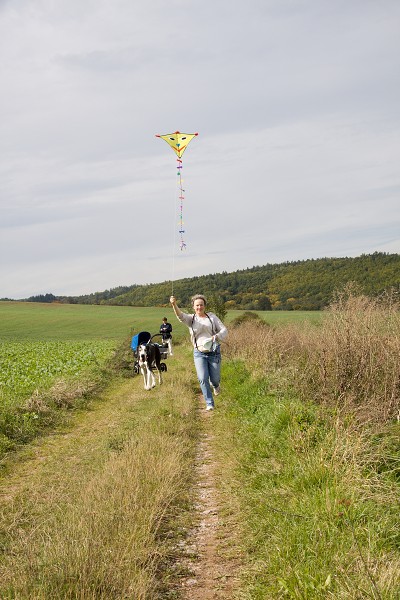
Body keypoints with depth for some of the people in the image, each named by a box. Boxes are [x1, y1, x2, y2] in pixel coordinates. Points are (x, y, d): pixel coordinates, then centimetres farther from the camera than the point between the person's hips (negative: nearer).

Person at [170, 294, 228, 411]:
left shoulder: (212, 317, 4)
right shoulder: (191, 319, 1)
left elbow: (224, 330, 0)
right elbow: (181, 316, -21)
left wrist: (216, 337, -23)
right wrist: (174, 304, -42)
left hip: (214, 352, 0)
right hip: (199, 353, 0)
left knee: (215, 379, 8)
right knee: (203, 379, -13)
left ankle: (215, 385, 47)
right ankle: (209, 404, -1)